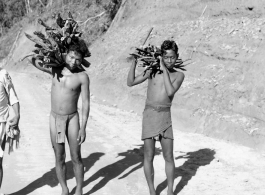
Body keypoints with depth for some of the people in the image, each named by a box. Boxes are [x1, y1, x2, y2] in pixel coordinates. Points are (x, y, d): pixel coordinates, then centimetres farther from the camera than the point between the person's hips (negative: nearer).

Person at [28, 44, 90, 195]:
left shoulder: (82, 76, -12)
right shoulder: (55, 69, -2)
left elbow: (86, 103, -11)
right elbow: (33, 61, 12)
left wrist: (83, 128, -15)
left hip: (72, 119, -3)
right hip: (55, 119, 3)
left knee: (76, 158, 3)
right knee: (59, 158, 8)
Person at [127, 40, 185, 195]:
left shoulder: (178, 75, 1)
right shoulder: (153, 71, 1)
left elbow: (170, 92, -16)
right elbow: (130, 82, -2)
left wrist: (165, 70, -13)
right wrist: (135, 62, -12)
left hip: (165, 116, 1)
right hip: (149, 114, 0)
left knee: (169, 157, 5)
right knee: (149, 156, 3)